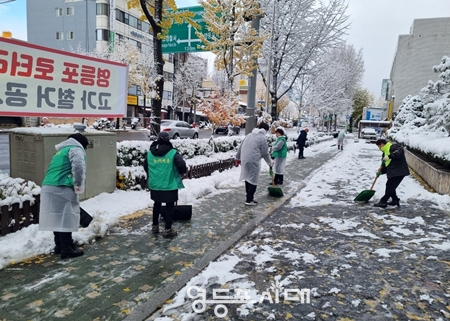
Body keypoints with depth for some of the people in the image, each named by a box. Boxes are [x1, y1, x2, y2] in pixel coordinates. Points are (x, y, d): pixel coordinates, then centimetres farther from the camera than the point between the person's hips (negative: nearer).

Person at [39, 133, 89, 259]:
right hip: (62, 188, -9)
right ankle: (67, 249, 2)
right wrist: (79, 185, -12)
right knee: (65, 218, -3)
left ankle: (59, 245, 26)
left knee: (57, 217, 16)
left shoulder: (62, 151, 32)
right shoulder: (75, 149, 4)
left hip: (47, 187, 9)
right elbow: (78, 166, -17)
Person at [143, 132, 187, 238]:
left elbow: (145, 167, 12)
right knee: (169, 206, 7)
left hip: (155, 185, 5)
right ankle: (167, 229, 10)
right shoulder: (173, 153, -12)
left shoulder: (149, 153, 2)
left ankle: (155, 226, 33)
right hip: (170, 185, -4)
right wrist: (182, 172, 6)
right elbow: (182, 165, -17)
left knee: (157, 204, 21)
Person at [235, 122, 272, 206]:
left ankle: (249, 197, 26)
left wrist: (238, 158, 25)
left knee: (248, 178, 16)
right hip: (253, 161, -7)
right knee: (253, 180, 1)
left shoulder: (249, 135, 16)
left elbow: (240, 147, 17)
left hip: (245, 160, 7)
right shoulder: (262, 138, -4)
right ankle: (249, 200, 4)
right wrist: (270, 162, 13)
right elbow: (265, 153, -3)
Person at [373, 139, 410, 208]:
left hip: (399, 172, -10)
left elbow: (400, 151, -30)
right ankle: (395, 200, 29)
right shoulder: (385, 152, 19)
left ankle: (383, 202, -3)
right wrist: (381, 171, 6)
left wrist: (389, 156, -35)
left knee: (390, 187, -7)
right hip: (392, 172, 10)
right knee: (389, 186, 16)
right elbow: (386, 164, 21)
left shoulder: (393, 147, -10)